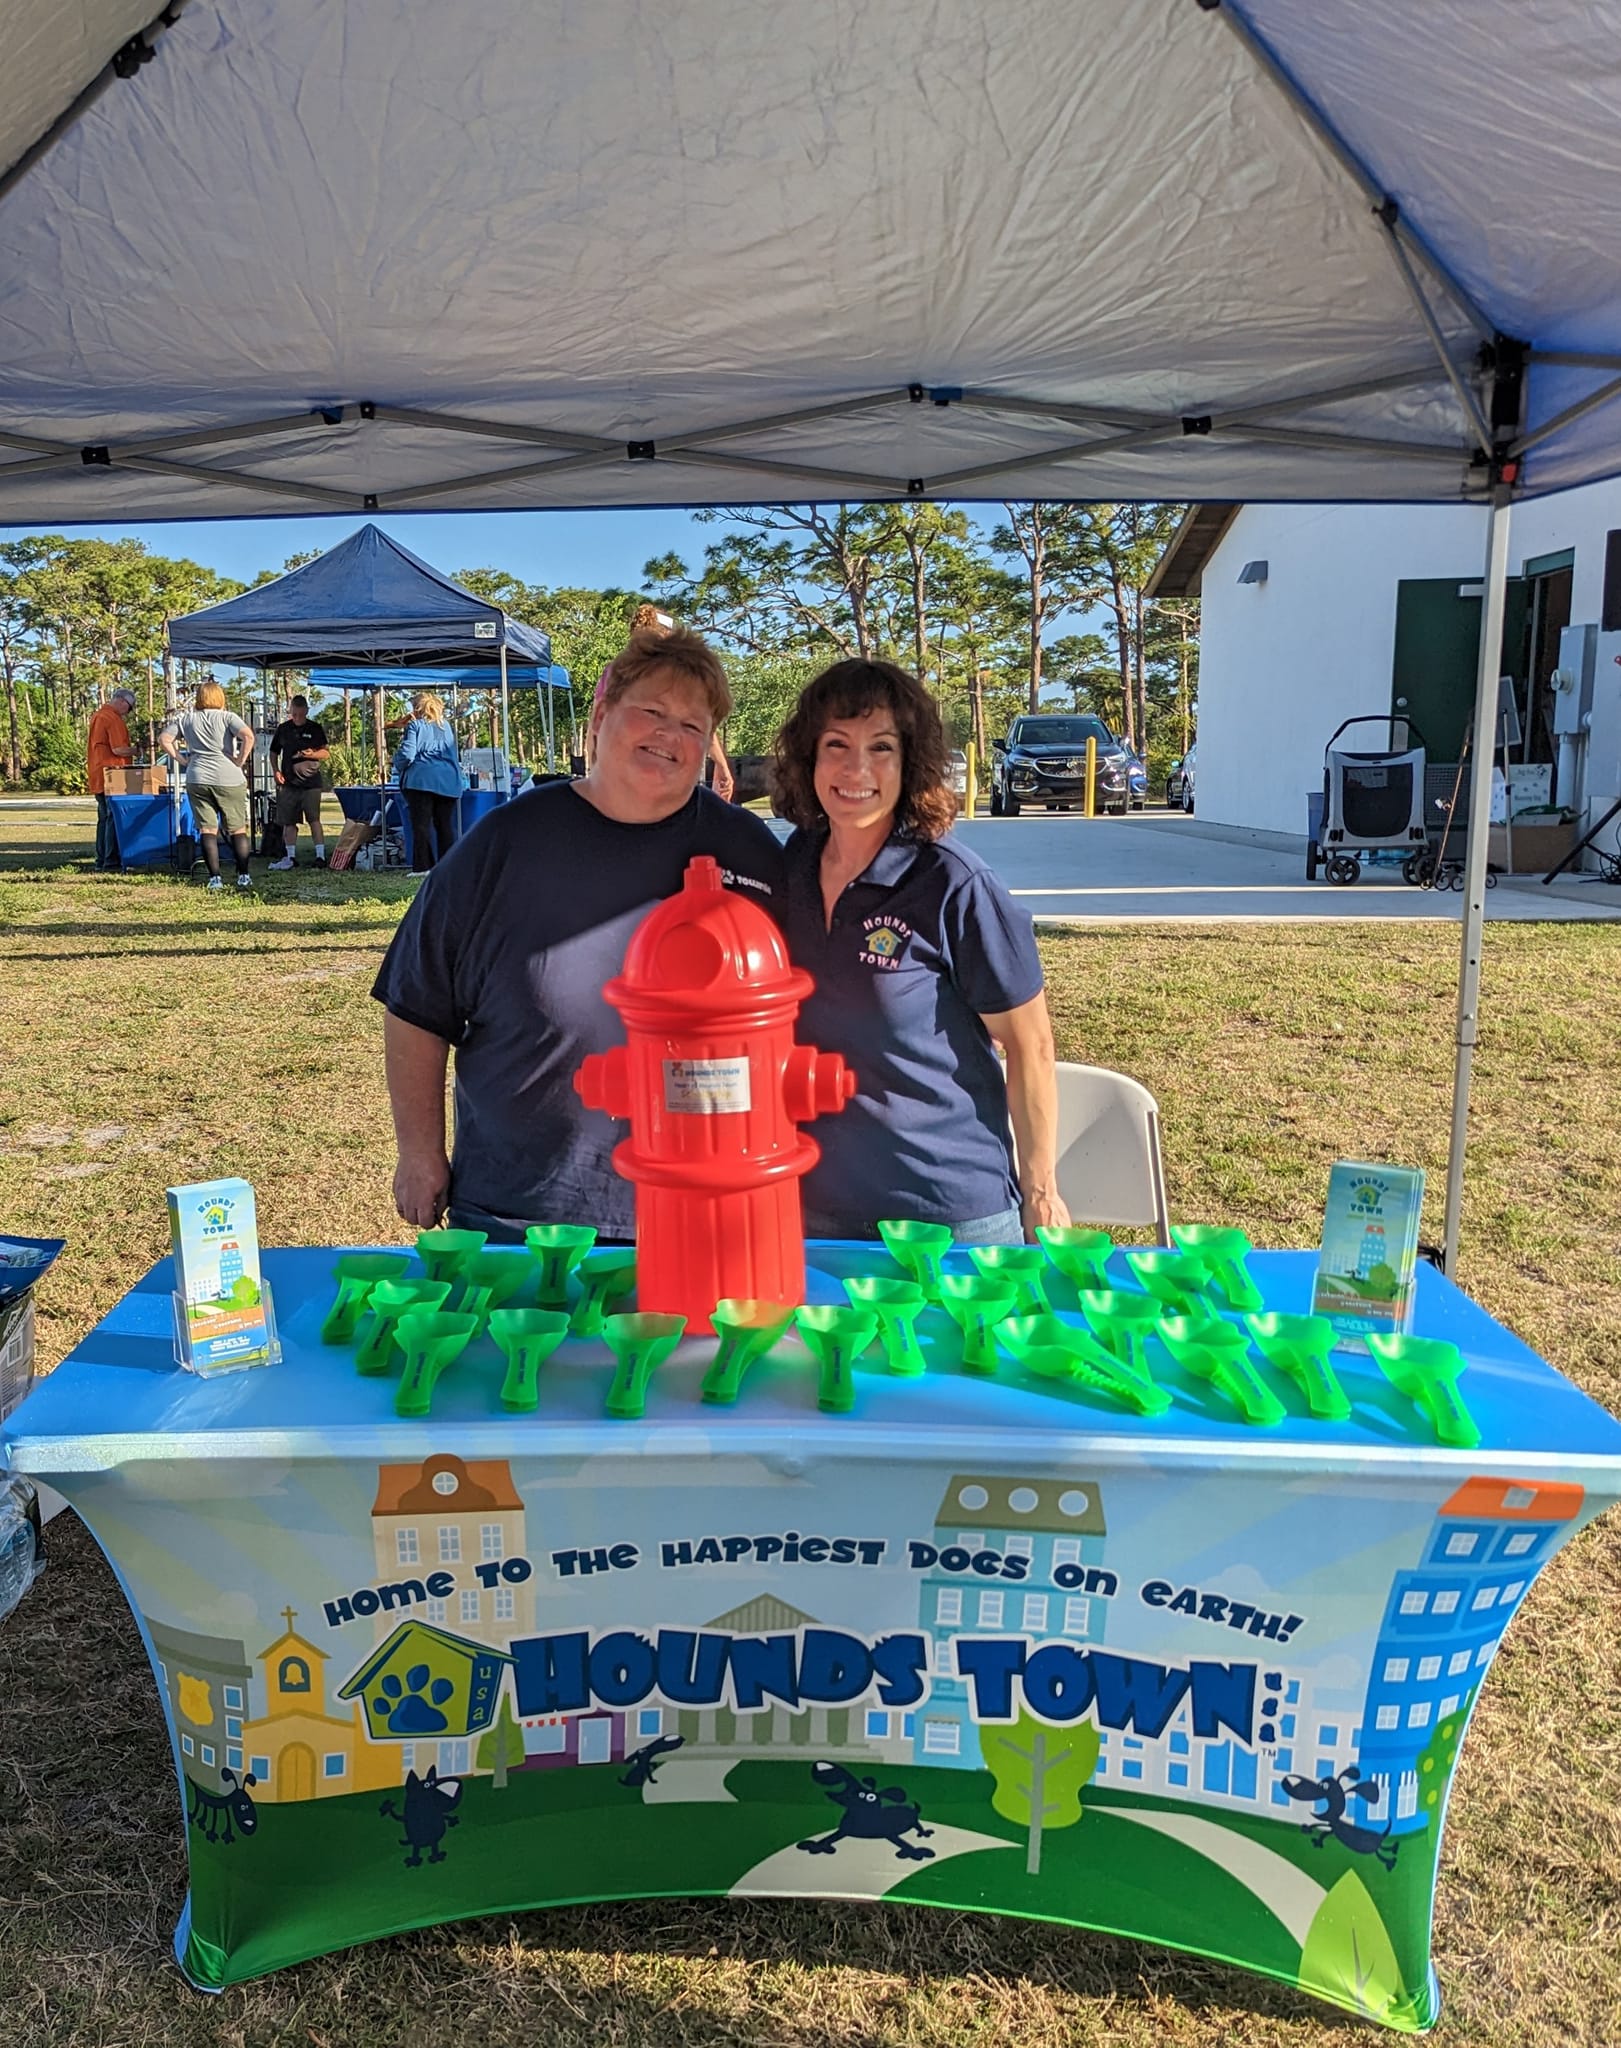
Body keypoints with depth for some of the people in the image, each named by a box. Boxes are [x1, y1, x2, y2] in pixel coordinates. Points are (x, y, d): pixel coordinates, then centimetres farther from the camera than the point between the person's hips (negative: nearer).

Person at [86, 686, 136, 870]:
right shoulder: (114, 719, -14)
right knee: (114, 818, -7)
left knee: (104, 818, 14)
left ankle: (102, 859, 17)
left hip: (97, 777, 10)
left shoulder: (98, 716, 18)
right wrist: (136, 750, -4)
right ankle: (112, 860, -7)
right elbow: (118, 749, -20)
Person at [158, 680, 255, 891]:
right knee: (238, 829, 6)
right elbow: (248, 735, -16)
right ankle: (243, 876, 3)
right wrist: (240, 762, -7)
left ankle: (214, 878, 0)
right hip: (229, 779, -2)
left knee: (207, 829, 4)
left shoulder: (185, 719, 9)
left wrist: (182, 759, 9)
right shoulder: (227, 717, -1)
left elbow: (164, 739, 5)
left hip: (197, 779, 2)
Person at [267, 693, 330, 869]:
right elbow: (274, 752, 17)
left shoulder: (315, 728, 4)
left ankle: (320, 855, -5)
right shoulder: (283, 729, 9)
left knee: (313, 819, -7)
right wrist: (276, 771, 2)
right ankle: (291, 857, 11)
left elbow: (326, 752, 5)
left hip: (311, 781, -3)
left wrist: (312, 754, -15)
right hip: (288, 782, 3)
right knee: (288, 821, 5)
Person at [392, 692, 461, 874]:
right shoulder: (446, 727, 16)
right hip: (448, 782, 5)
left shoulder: (415, 726, -1)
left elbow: (407, 755, -7)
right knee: (445, 825, 6)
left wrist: (399, 766, 9)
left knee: (422, 825, -3)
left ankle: (422, 866, -7)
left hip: (421, 781, -5)